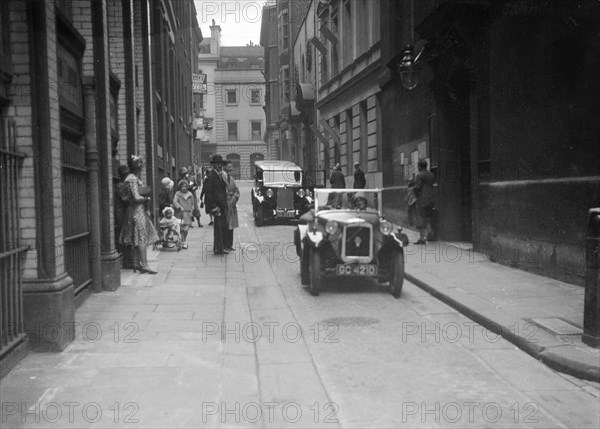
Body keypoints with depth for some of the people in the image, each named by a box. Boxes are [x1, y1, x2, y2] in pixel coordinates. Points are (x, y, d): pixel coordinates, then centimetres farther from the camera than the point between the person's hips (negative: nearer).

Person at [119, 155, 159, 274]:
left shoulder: (134, 178, 15)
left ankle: (138, 263, 14)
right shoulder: (132, 179, -15)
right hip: (137, 210, -9)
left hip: (140, 210, 9)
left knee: (141, 239, 10)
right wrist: (147, 198, -5)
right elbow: (136, 197, -22)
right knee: (141, 238, -7)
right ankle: (144, 265, -5)